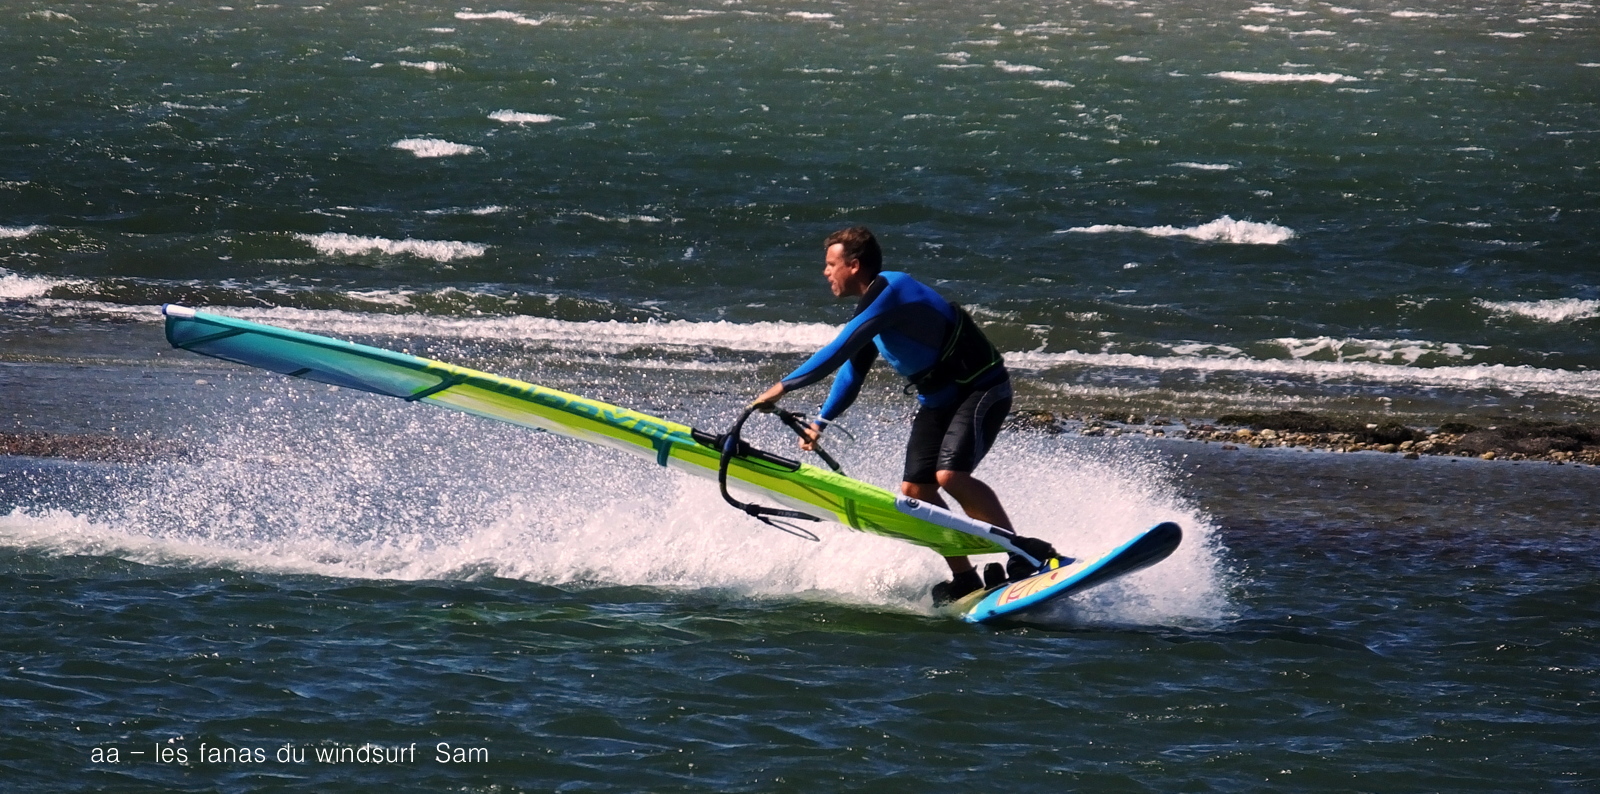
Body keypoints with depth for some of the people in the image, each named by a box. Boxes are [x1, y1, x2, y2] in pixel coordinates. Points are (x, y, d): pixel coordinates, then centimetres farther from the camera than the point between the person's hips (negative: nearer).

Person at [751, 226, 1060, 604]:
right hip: (938, 398, 10)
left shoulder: (891, 294, -23)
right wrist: (820, 422, 13)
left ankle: (1027, 553, -21)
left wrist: (784, 387, -23)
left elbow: (839, 352, -28)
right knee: (915, 492, -1)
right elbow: (852, 370, 20)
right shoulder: (872, 304, 9)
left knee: (950, 475, -27)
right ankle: (965, 581, 3)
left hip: (982, 389, -10)